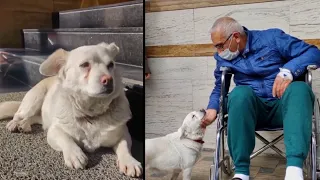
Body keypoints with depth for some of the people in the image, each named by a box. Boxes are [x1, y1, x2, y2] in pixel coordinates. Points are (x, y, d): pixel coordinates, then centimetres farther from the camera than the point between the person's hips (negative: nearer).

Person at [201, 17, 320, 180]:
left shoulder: (272, 38, -2)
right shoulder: (223, 57, 9)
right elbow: (219, 87, 18)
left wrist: (288, 71, -23)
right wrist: (212, 108, -2)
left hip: (283, 106, -1)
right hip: (251, 109, 1)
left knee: (299, 89, -34)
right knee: (240, 92, -33)